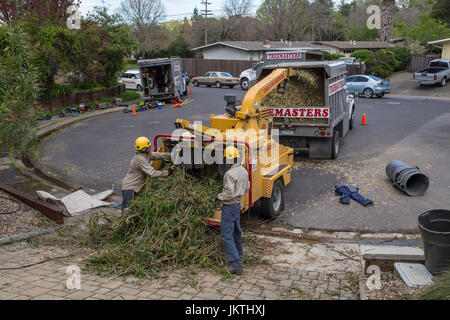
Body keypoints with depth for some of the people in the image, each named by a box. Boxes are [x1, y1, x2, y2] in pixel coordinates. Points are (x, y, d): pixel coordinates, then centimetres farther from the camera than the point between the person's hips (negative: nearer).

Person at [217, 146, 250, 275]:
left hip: (229, 207, -9)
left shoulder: (230, 174, -24)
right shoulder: (244, 171, 4)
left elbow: (229, 193, -28)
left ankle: (237, 264, -12)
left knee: (227, 235, -6)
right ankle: (239, 253, 49)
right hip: (238, 204, 9)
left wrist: (220, 196, -11)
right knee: (236, 230, 28)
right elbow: (246, 188, 15)